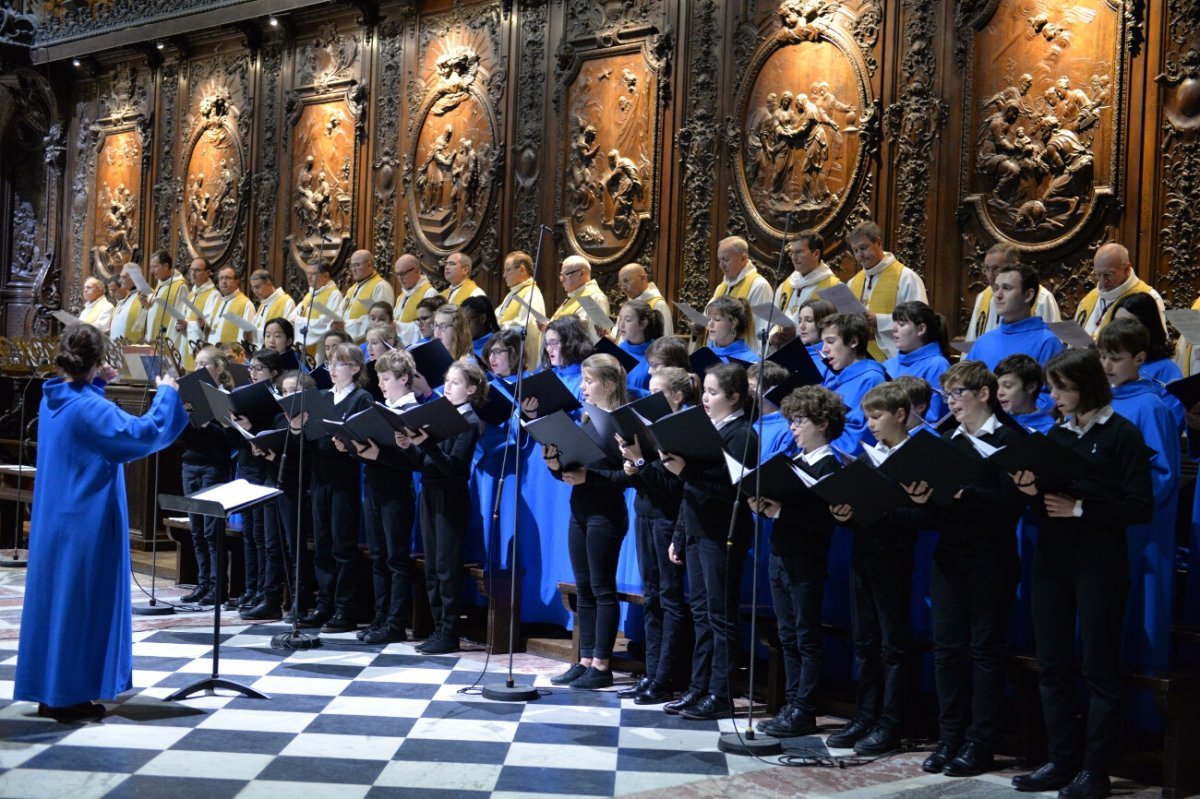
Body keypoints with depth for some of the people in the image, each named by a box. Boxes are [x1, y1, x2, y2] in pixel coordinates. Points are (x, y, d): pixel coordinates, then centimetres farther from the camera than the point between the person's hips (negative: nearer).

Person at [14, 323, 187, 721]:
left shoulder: (54, 397, 6)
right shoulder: (89, 407, -21)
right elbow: (145, 433, -24)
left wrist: (94, 382, 21)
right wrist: (166, 393, -12)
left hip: (53, 520, 9)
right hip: (85, 522, -9)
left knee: (54, 599, 14)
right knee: (80, 603, -1)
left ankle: (49, 690, 22)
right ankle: (70, 695, 5)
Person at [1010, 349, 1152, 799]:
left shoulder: (1123, 435, -6)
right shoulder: (1056, 433, 11)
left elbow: (1141, 507, -12)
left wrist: (1081, 508, -18)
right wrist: (1032, 492, -7)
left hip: (1099, 560, -6)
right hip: (1052, 556, 6)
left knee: (1099, 666, 1)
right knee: (1052, 663, 9)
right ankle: (1061, 761, 18)